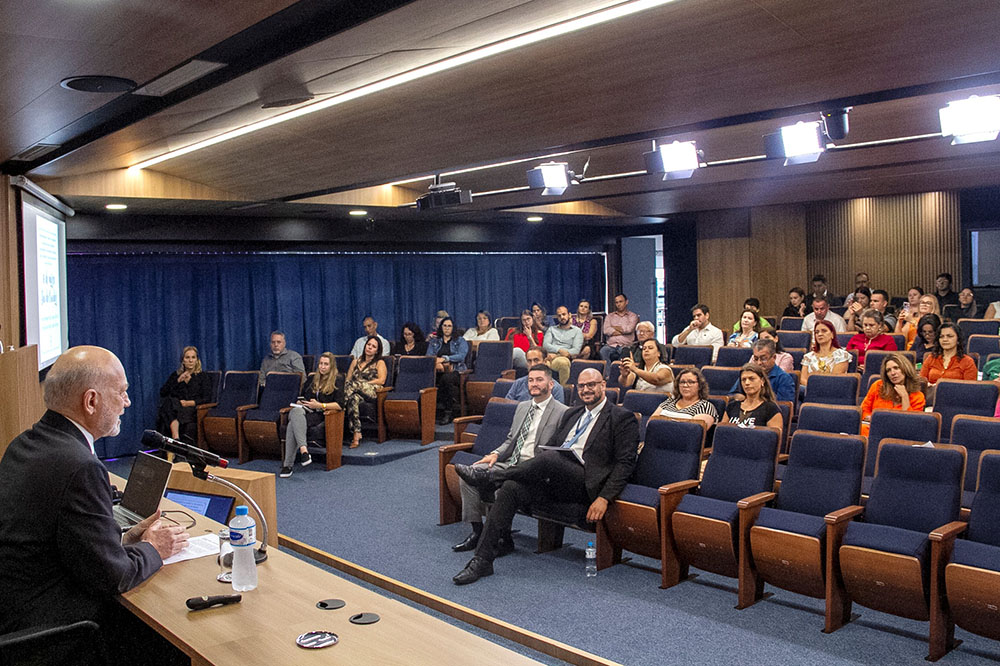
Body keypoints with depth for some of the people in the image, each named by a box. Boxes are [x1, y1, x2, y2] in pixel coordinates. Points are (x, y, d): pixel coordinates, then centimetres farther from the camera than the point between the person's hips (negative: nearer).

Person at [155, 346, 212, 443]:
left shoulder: (203, 377, 14)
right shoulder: (175, 375, 24)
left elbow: (207, 399, 1)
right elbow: (162, 393, 12)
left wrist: (189, 403, -14)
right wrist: (178, 380, 2)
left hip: (192, 410, -2)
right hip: (174, 407, 3)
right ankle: (176, 438, -51)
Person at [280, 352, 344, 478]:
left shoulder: (337, 380, 9)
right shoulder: (312, 379, 27)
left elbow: (340, 405, -3)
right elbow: (301, 397, 35)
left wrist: (320, 405, -11)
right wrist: (299, 403, 11)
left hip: (320, 415, -4)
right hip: (304, 411, 5)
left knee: (293, 424, -35)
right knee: (296, 412, -37)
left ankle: (287, 465, -42)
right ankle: (303, 449, -51)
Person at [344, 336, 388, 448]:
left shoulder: (379, 363, 15)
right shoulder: (356, 362, 27)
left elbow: (381, 381, -1)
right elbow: (347, 379, 17)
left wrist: (362, 384, -9)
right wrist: (360, 385, -7)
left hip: (373, 392, -3)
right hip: (358, 393, 3)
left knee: (352, 384, -34)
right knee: (354, 398, -37)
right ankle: (356, 434, -45)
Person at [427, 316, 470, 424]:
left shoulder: (460, 341, 18)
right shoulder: (434, 341, 27)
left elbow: (461, 356, -2)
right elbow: (428, 355, 11)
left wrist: (444, 359, -15)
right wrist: (437, 363, -13)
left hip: (454, 371, -2)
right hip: (438, 371, 2)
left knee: (446, 378, -40)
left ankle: (447, 413, -33)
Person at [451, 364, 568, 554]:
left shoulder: (562, 413, -5)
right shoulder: (522, 406, 19)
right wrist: (495, 454, 4)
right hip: (509, 462, 8)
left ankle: (504, 539, -14)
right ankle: (477, 532, -6)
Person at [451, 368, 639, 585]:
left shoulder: (623, 418, 4)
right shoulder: (571, 414, 25)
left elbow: (625, 463, -4)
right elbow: (549, 445, 25)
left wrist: (604, 498, -16)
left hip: (583, 483, -6)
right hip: (553, 481, 6)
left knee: (551, 458, -35)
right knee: (510, 488, -21)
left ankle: (491, 476, -12)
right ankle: (483, 560, -20)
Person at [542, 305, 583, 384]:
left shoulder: (577, 331, 18)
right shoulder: (551, 329, 28)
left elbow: (576, 350, 3)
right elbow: (545, 345, 10)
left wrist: (556, 355, -8)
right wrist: (559, 350, -11)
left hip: (564, 358, -1)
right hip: (550, 356, 1)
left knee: (563, 362, -42)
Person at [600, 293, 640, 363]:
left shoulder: (633, 316, 15)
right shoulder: (609, 316, 22)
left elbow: (629, 329, -5)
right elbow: (606, 331, 3)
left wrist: (614, 327, 7)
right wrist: (623, 332, 0)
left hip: (625, 346, -2)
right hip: (611, 345, 2)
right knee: (603, 351, -33)